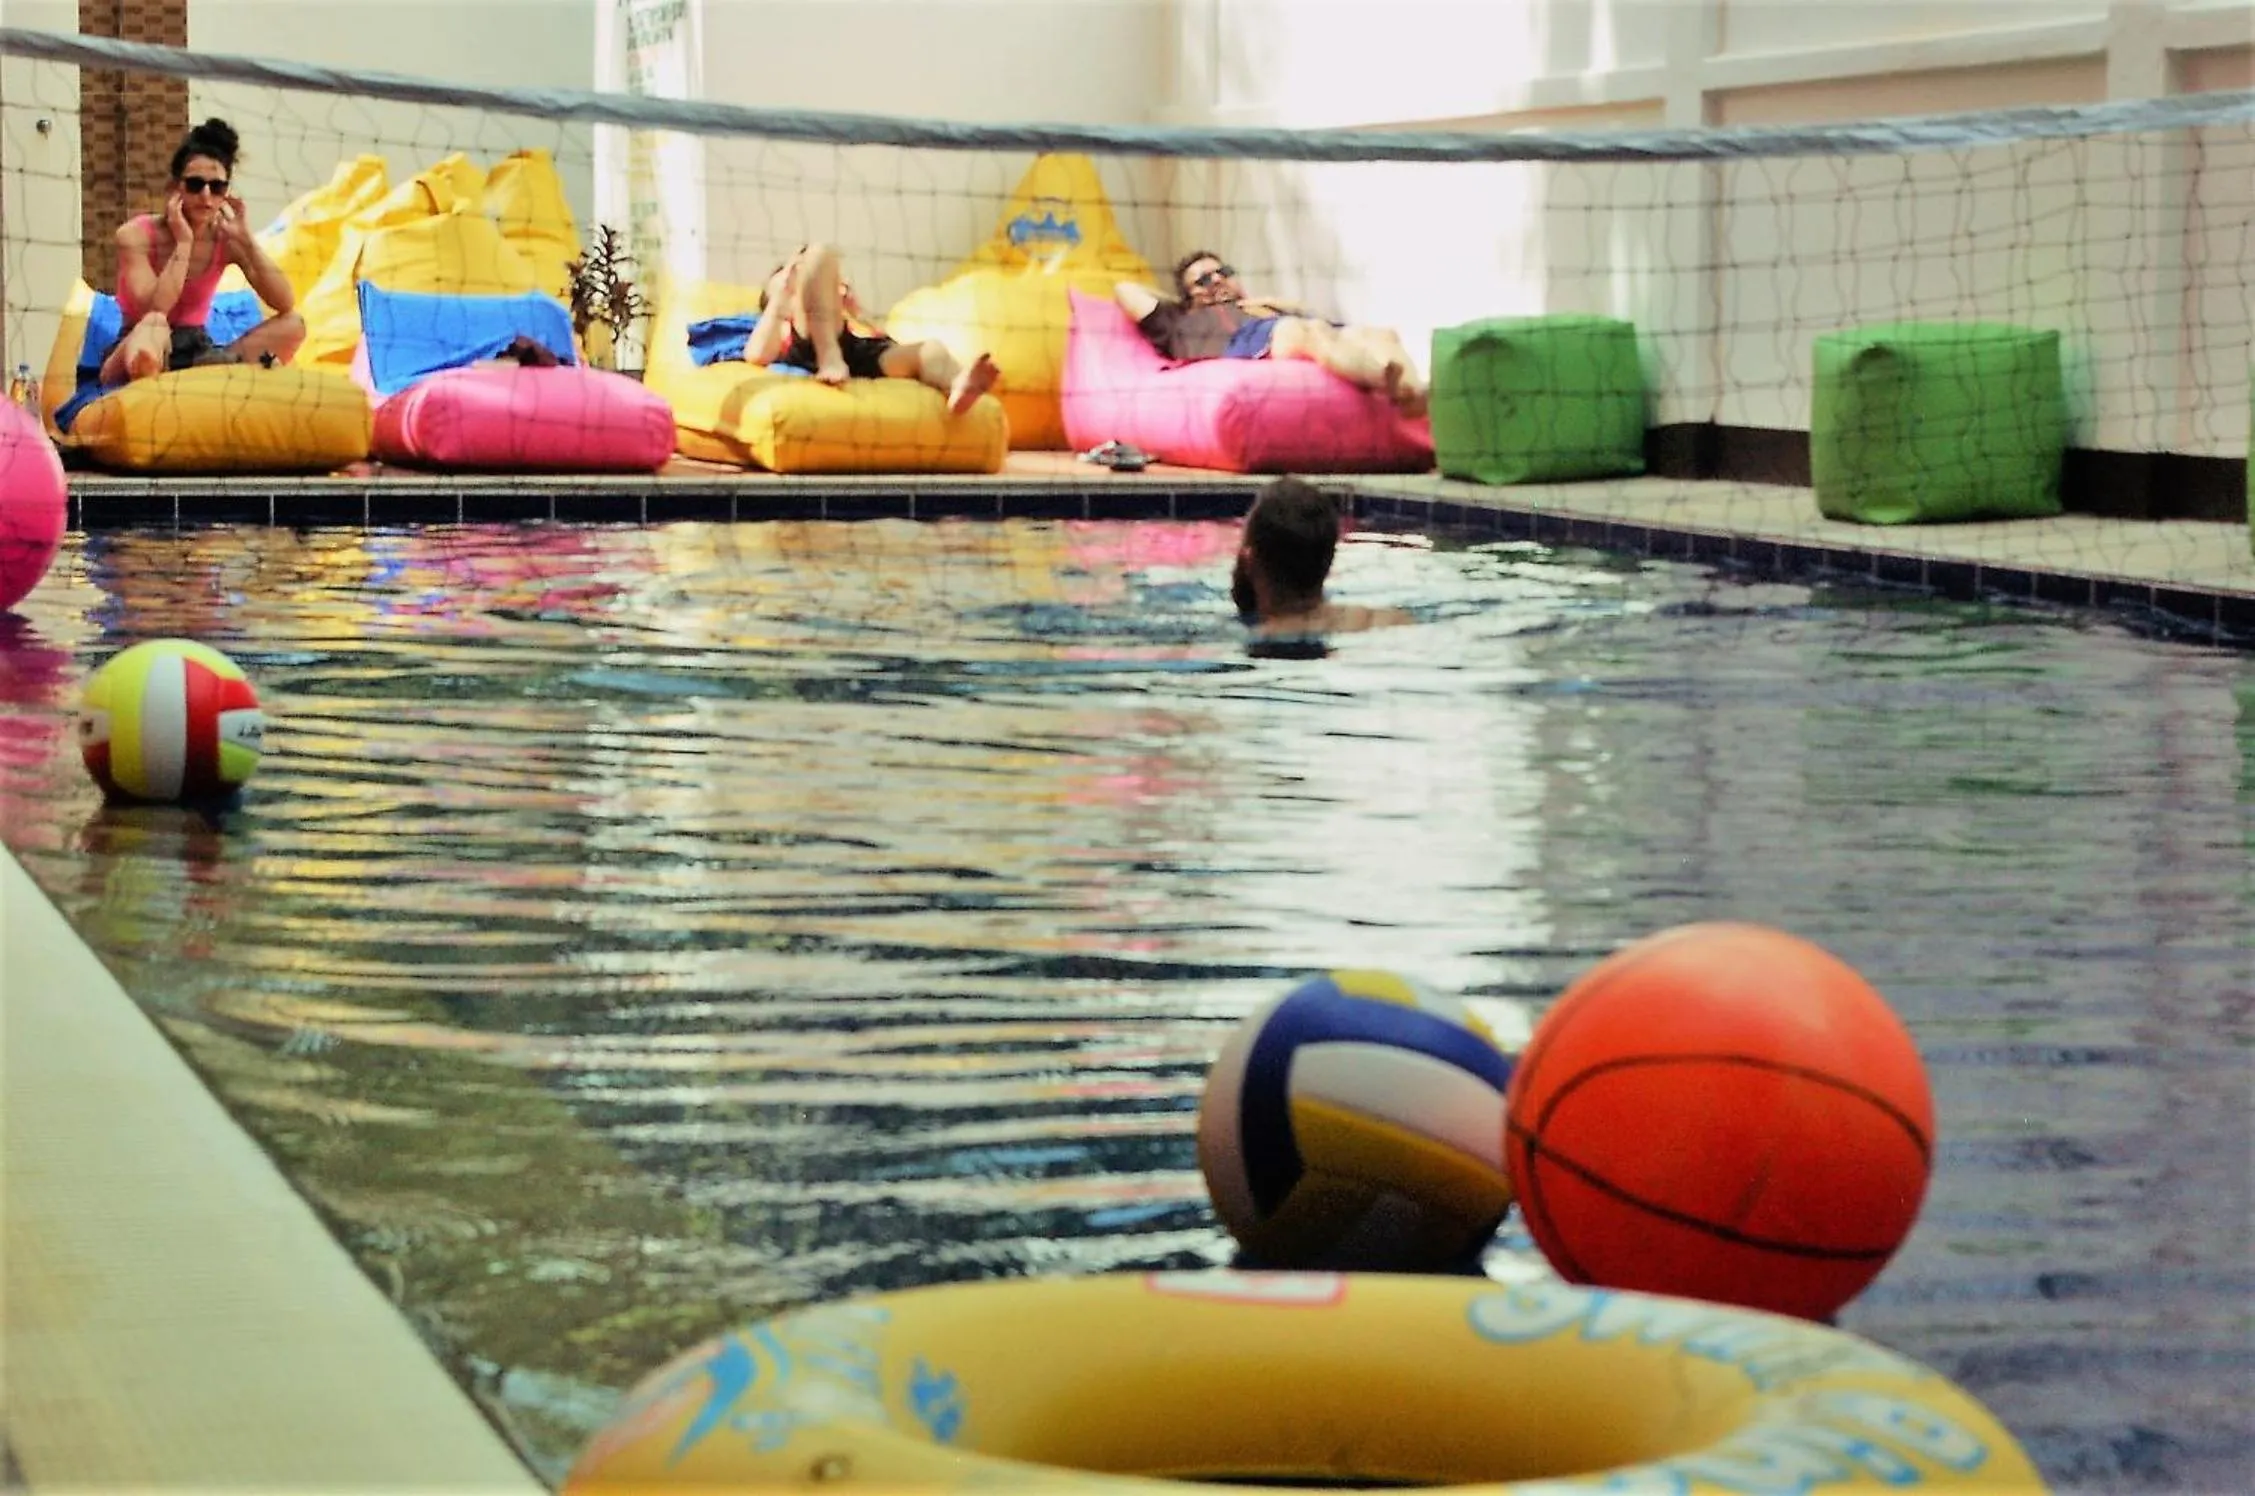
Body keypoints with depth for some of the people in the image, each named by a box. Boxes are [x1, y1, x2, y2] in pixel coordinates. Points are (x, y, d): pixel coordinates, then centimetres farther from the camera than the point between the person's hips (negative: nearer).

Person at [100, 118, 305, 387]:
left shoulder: (226, 239, -1)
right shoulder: (136, 235, -11)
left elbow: (286, 304, -11)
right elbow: (152, 313, -26)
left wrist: (247, 240, -17)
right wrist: (183, 243, -23)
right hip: (142, 353, -5)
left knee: (293, 326, -19)